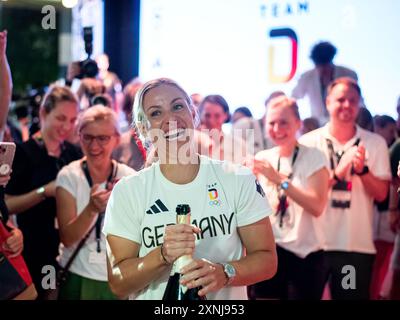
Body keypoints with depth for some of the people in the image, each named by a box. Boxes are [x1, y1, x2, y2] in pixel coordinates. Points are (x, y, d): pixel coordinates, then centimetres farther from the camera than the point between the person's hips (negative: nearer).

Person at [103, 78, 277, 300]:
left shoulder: (239, 180, -10)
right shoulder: (126, 192, -11)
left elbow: (267, 259, -8)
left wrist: (224, 272, -25)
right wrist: (163, 255, -28)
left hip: (227, 296, 0)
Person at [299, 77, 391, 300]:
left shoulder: (375, 143, 3)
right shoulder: (309, 142, -2)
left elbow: (381, 194, 0)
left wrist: (362, 169, -17)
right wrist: (338, 172, -20)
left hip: (358, 245, 1)